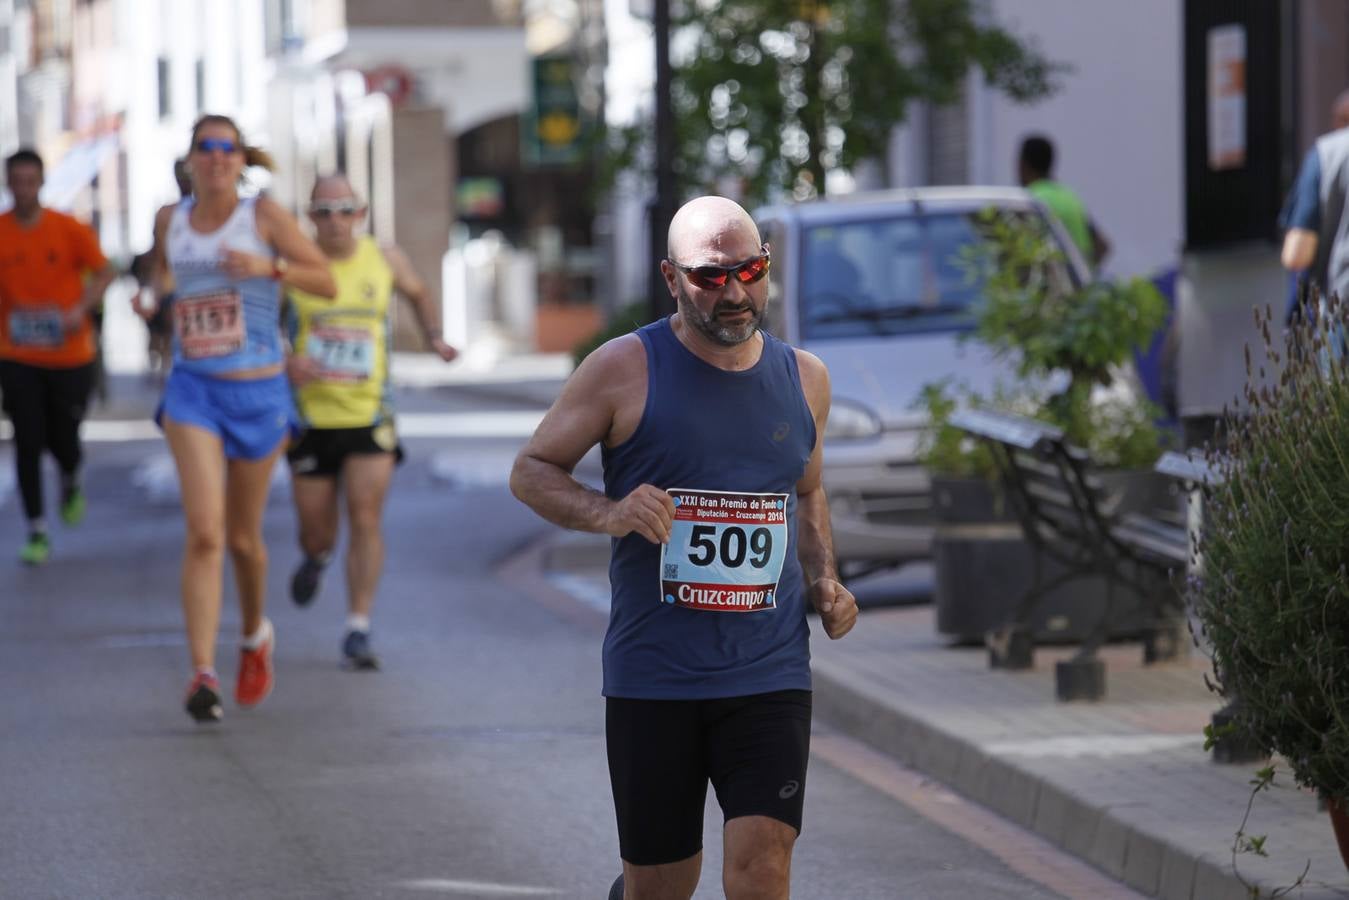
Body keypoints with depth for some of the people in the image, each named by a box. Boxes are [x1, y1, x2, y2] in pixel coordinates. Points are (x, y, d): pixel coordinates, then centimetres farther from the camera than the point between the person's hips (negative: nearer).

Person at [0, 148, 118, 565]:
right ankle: (37, 533, 6)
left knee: (63, 442, 2)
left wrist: (82, 308, -16)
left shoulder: (69, 229, -6)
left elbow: (104, 272, 0)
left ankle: (71, 483, 39)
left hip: (70, 357, 0)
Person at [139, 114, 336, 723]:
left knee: (242, 536, 13)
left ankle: (255, 636, 43)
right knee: (204, 532, -17)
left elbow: (327, 283, -5)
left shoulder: (264, 215, -3)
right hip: (193, 391, 1)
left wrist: (269, 267, -21)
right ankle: (203, 673, -20)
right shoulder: (170, 220, 6)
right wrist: (151, 301, 5)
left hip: (258, 392, -1)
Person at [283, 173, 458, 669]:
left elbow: (418, 292, 23)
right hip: (312, 417, 0)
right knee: (316, 529, 7)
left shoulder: (385, 260, 1)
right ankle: (317, 557, 46)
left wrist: (434, 338, 7)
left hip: (369, 414, 0)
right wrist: (286, 361, -21)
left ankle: (358, 631, -8)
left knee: (365, 520, -12)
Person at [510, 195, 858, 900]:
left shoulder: (804, 378, 9)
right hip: (652, 675, -2)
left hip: (769, 676, 2)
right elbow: (530, 471, 1)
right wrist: (606, 513, -18)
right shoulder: (625, 370, -4)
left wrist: (823, 582, 7)